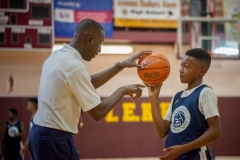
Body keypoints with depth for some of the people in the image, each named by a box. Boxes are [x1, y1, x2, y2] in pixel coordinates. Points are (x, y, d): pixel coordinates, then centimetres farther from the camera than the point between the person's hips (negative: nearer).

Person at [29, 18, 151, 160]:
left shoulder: (58, 56, 9)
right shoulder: (75, 66, -19)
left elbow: (88, 83, 23)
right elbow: (98, 112, -15)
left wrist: (121, 66, 21)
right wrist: (123, 90, -1)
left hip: (41, 133, 10)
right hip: (56, 138, -10)